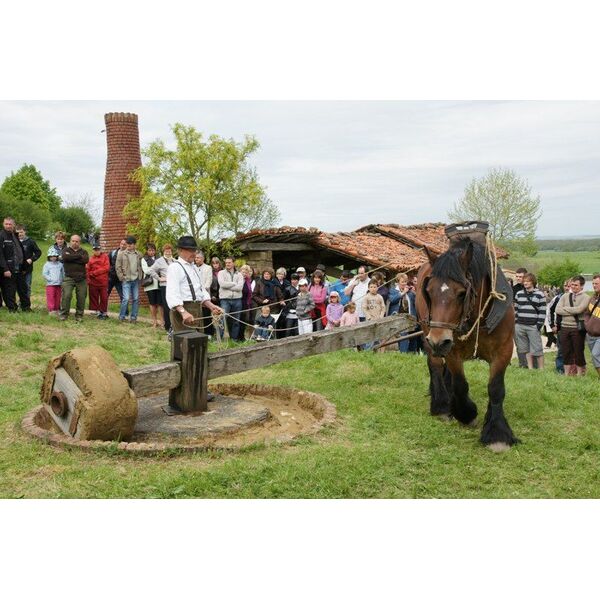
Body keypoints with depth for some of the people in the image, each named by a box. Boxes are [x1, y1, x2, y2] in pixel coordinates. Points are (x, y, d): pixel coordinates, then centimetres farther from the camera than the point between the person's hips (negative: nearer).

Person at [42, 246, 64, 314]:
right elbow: (44, 274, -4)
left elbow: (63, 274, 15)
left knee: (58, 298, 8)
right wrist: (50, 279, -13)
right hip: (50, 284, -3)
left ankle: (57, 309, 16)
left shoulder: (60, 264, 11)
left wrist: (62, 280, 2)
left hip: (59, 284, 3)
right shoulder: (47, 264, 2)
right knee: (50, 298, -6)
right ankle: (51, 310, -3)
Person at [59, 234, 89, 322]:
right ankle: (64, 314, 1)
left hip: (81, 278, 2)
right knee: (66, 296, -11)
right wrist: (79, 256, -8)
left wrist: (72, 257, -8)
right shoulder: (66, 249, 11)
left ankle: (79, 316, 12)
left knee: (81, 297, 1)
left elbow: (86, 260, -9)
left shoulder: (83, 251, 14)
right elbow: (65, 257, -13)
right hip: (69, 277, -1)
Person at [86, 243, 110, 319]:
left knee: (104, 298, 1)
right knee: (94, 297, 5)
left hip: (103, 281, -2)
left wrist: (94, 272, -10)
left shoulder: (105, 257, 2)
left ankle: (104, 312, 10)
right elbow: (87, 270, 6)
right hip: (93, 282, 3)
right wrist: (88, 279, -7)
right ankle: (98, 312, 14)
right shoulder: (91, 258, 9)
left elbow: (107, 268, -9)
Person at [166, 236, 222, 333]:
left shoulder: (194, 267, 20)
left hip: (197, 309, 9)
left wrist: (211, 306, 6)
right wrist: (183, 312, -34)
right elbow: (172, 294, -20)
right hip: (182, 308, -9)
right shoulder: (175, 267, -7)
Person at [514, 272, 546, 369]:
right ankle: (530, 368, 14)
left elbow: (542, 311, -1)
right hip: (520, 326, 4)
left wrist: (539, 324, -8)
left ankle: (541, 368, 5)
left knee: (537, 349, -3)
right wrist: (515, 322, 8)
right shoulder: (519, 294, 13)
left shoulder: (540, 294, 2)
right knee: (526, 349, 7)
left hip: (533, 326, -4)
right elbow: (515, 309, 16)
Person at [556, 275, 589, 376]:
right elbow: (557, 310, -1)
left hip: (578, 329, -4)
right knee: (566, 352, 10)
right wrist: (572, 312, -10)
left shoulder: (585, 297, -2)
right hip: (565, 327, 4)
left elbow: (579, 309, -19)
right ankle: (567, 373, 20)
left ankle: (580, 373, 13)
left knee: (579, 352, 2)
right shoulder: (565, 296, 11)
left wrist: (565, 308, -6)